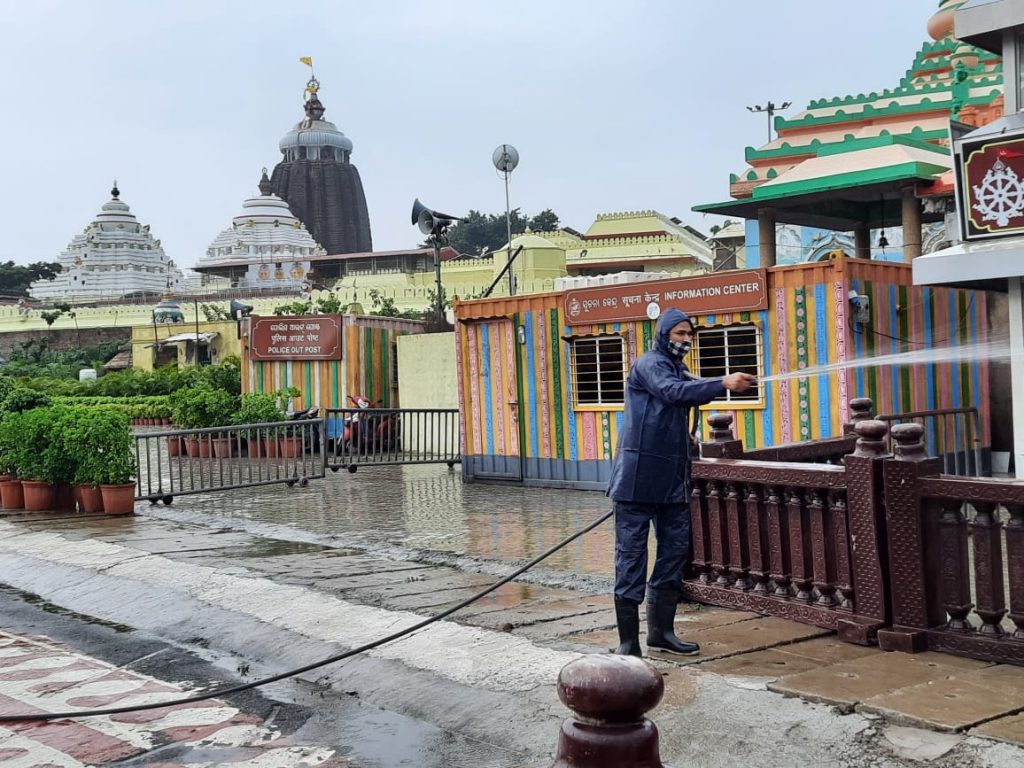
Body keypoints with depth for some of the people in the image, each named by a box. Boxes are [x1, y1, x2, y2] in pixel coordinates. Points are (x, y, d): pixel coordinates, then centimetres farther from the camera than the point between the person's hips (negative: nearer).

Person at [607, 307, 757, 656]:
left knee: (675, 549, 11)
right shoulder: (649, 364, -7)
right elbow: (672, 391, -26)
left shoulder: (681, 372, 21)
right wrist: (723, 383, -36)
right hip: (638, 477, -9)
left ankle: (661, 630, 22)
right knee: (631, 552, -5)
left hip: (672, 479, 9)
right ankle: (628, 639, -2)